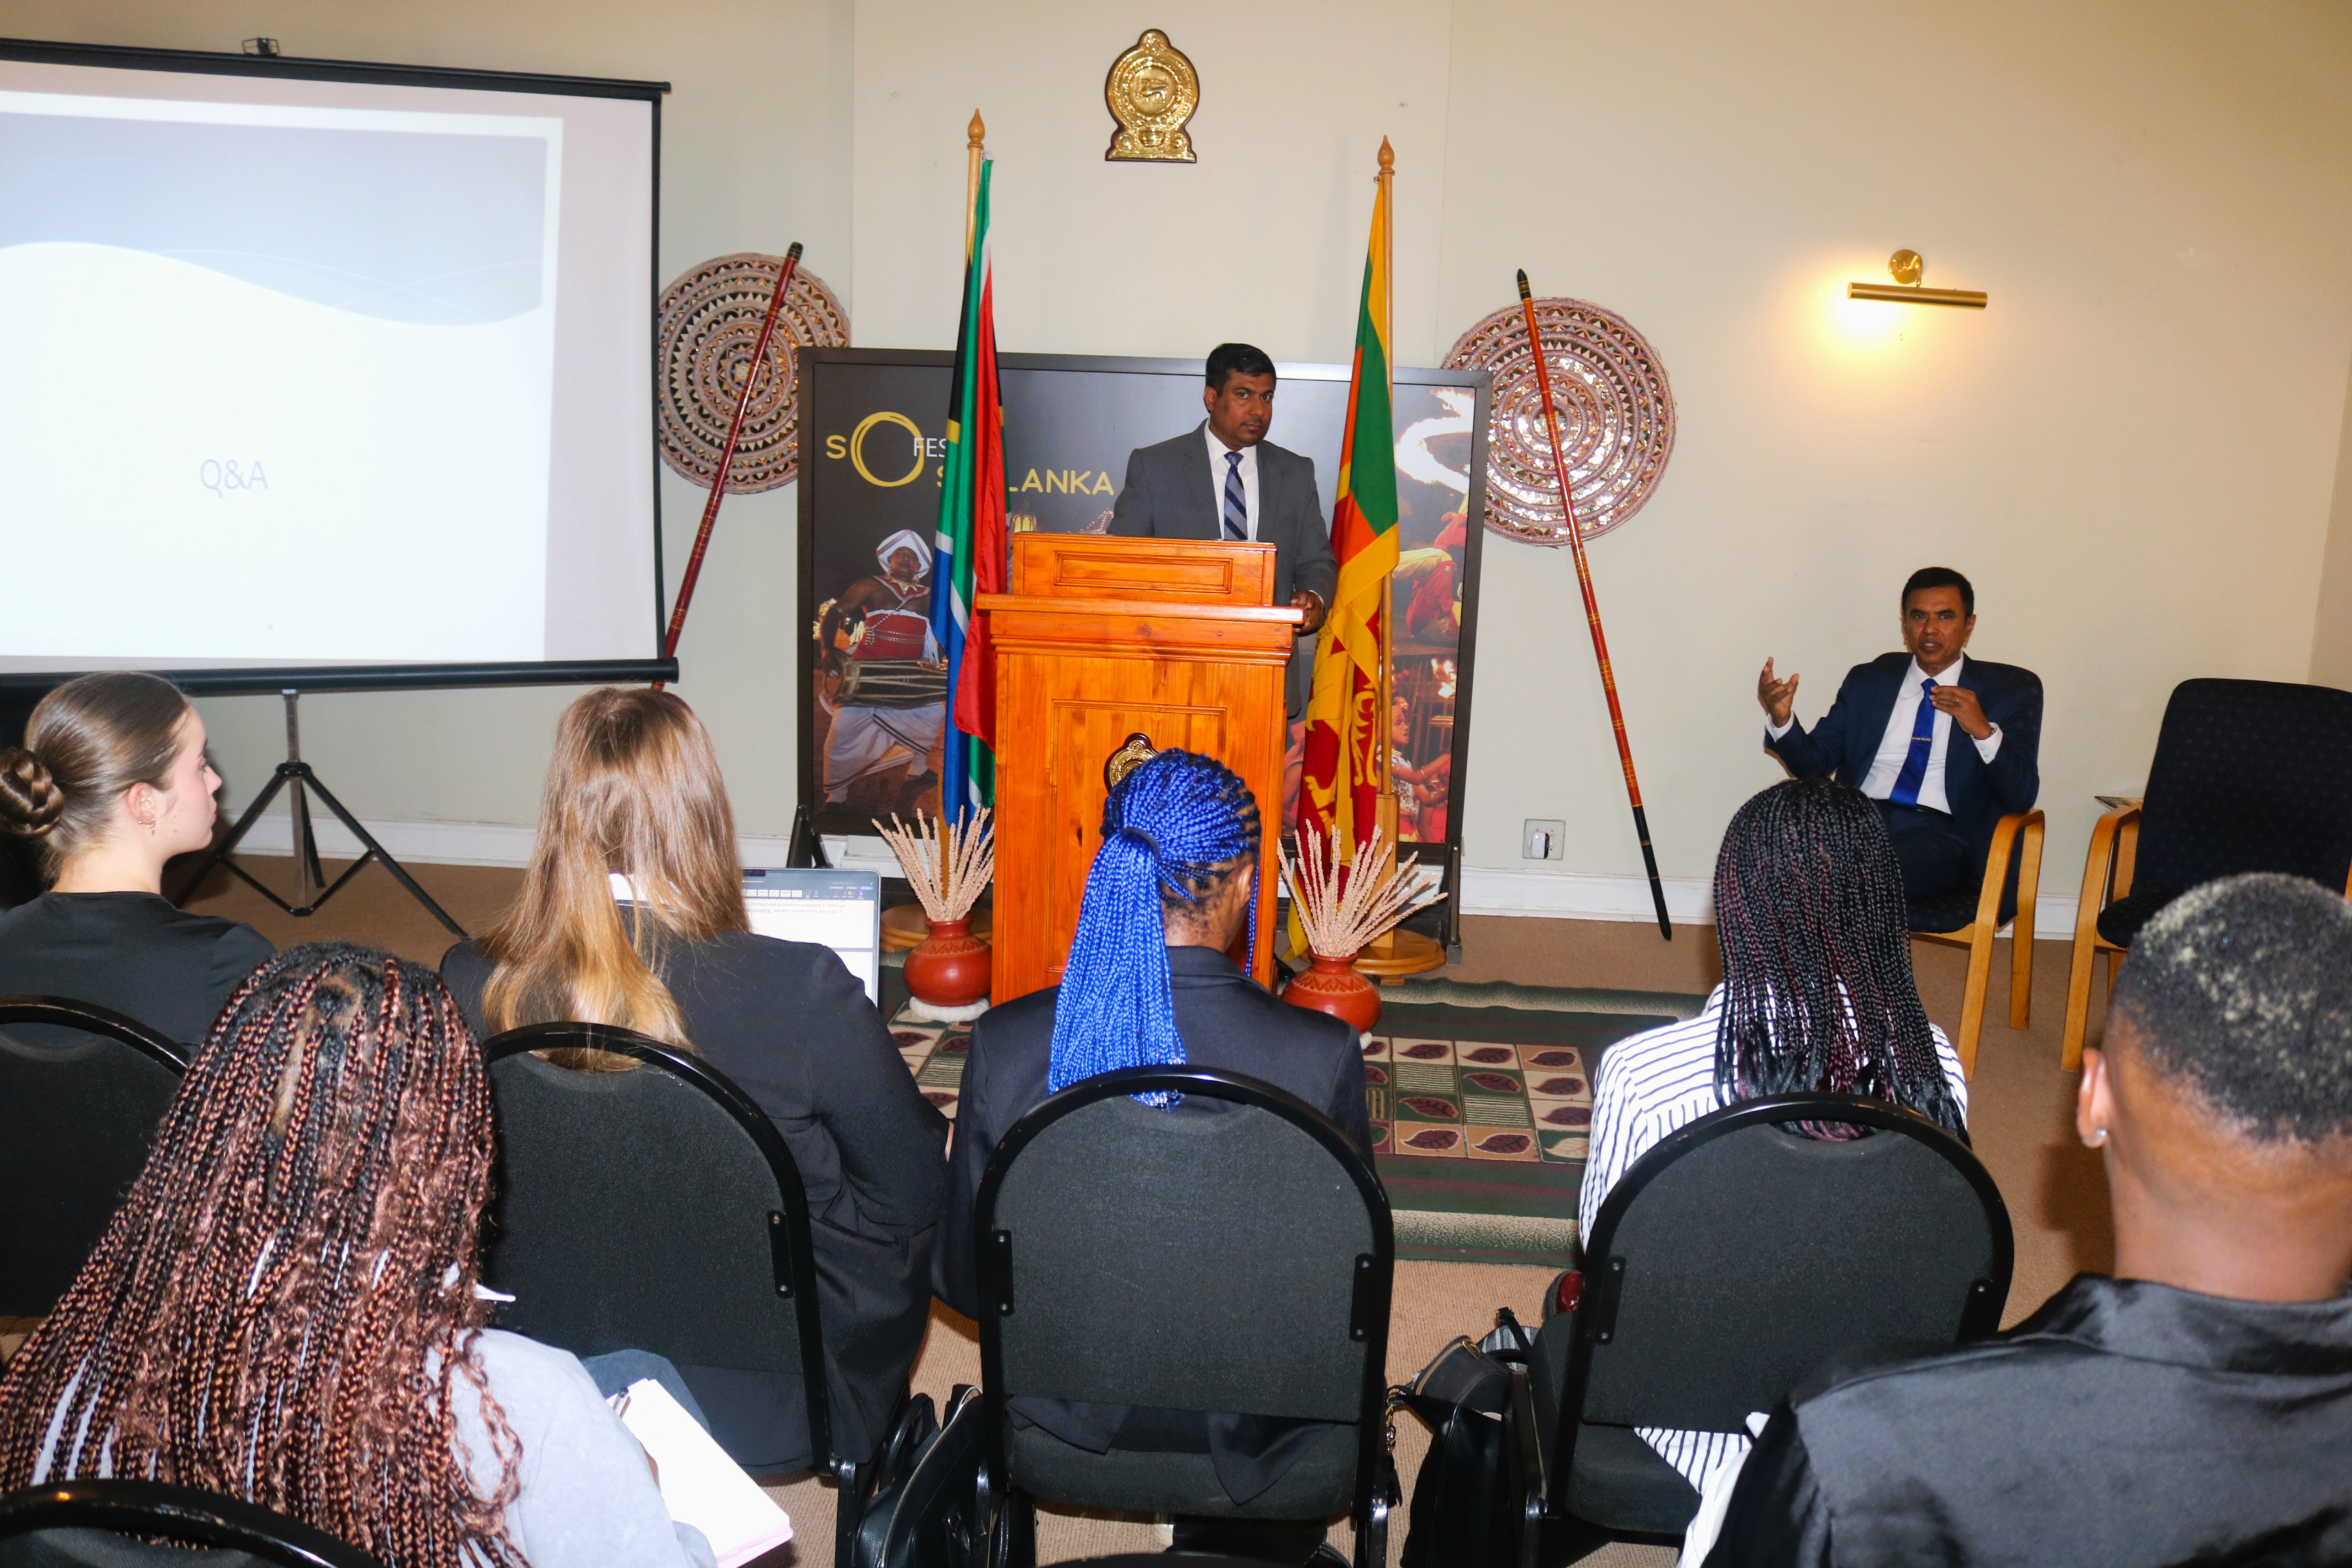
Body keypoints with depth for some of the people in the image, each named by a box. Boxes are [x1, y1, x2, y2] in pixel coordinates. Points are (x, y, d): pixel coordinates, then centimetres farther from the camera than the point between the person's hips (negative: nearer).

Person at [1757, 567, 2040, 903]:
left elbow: (2023, 797, 2)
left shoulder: (2011, 689, 13)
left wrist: (1983, 731, -14)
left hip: (1940, 833, -3)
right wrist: (1782, 719, -7)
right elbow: (1816, 763, 13)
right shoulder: (1868, 681, 21)